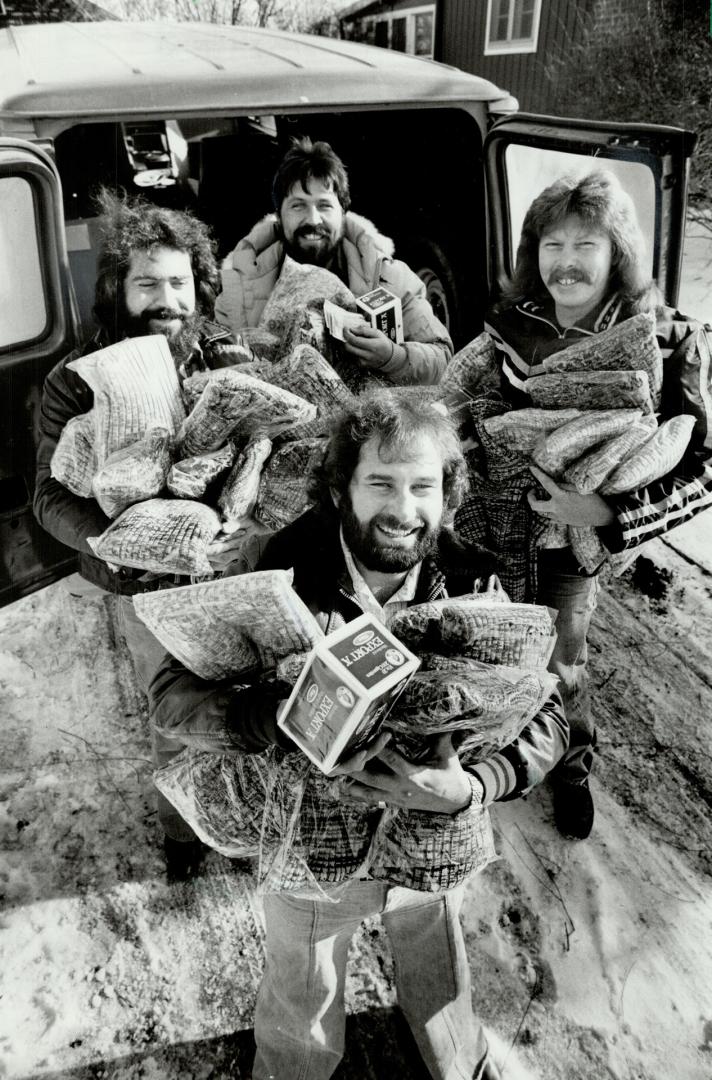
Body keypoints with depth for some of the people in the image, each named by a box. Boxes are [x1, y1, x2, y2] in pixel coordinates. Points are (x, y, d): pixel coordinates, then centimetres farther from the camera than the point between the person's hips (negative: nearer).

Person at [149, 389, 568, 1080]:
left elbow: (546, 719, -14)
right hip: (308, 848, -1)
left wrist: (469, 788, -32)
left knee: (440, 991, 31)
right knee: (302, 1019, 27)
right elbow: (172, 694, -23)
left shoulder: (472, 586, -18)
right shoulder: (278, 572, -23)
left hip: (435, 847, 2)